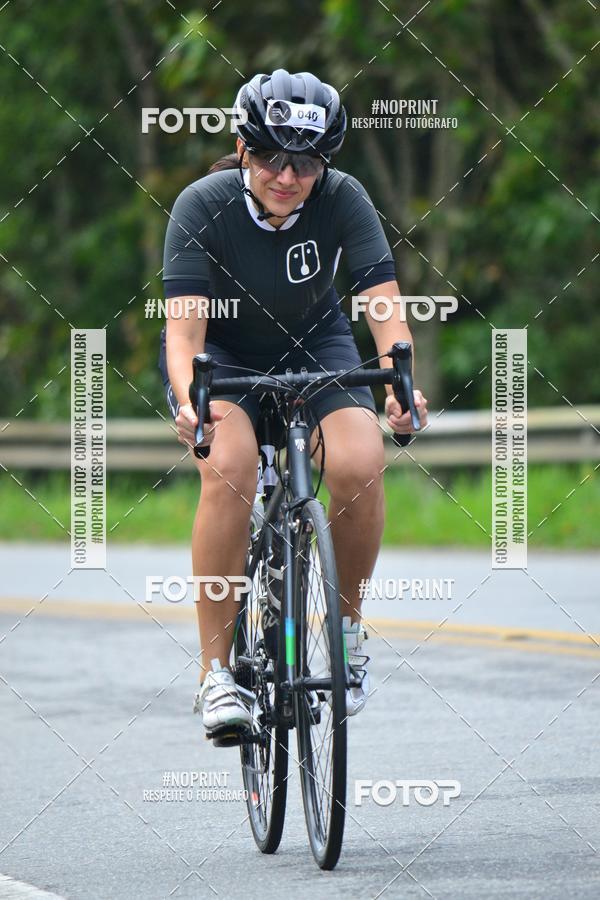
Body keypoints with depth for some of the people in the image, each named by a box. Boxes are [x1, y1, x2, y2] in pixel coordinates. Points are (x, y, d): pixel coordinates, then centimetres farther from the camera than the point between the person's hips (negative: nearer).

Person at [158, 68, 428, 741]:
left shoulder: (342, 199, -21)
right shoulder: (203, 206, -24)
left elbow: (384, 307, -27)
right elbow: (184, 328, -31)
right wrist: (189, 399, -51)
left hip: (313, 345, 2)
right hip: (219, 353, -2)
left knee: (359, 464, -27)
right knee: (229, 464, -32)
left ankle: (346, 627, 0)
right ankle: (215, 671, -25)